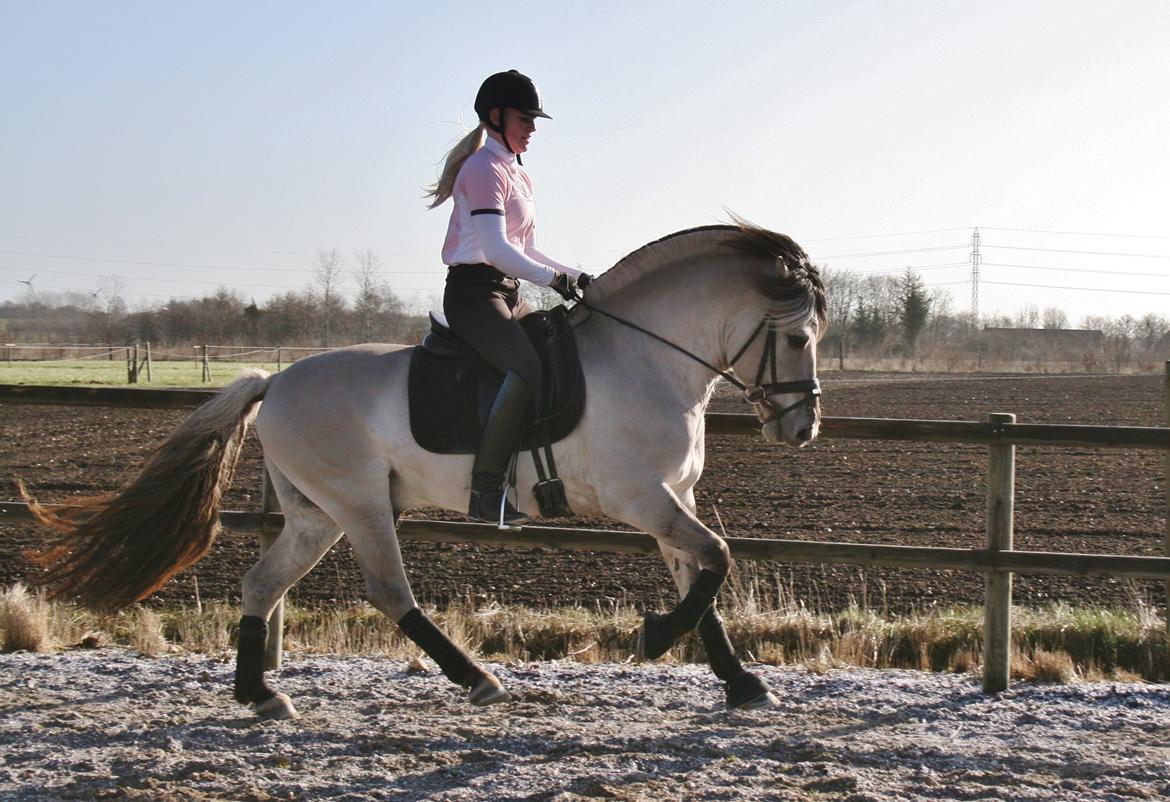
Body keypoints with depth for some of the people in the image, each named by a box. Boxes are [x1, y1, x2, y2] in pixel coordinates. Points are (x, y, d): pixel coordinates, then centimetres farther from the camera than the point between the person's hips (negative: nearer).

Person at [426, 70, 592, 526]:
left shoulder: (519, 175, 21)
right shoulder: (485, 168, -9)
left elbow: (525, 251, 22)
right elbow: (496, 250, -20)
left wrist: (571, 276, 8)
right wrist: (552, 278, -18)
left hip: (507, 295, 11)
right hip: (474, 293, -10)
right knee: (527, 369, -31)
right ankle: (486, 491, -34)